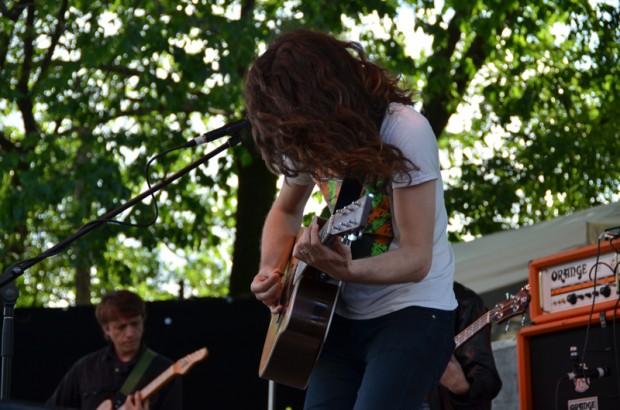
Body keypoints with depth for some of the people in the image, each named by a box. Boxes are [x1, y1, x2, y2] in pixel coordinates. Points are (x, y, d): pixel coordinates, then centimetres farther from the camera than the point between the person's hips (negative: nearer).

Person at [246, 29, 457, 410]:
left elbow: (417, 259, -22)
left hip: (412, 314, -6)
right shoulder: (310, 138, 1)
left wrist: (345, 270, -40)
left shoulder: (404, 132, -19)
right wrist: (272, 271, -1)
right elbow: (285, 211, 20)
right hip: (345, 317, 6)